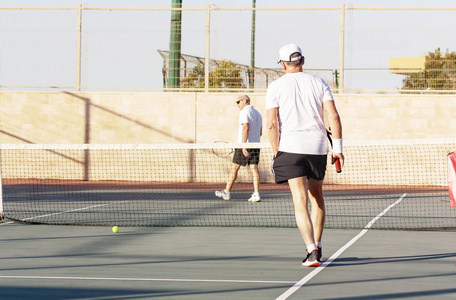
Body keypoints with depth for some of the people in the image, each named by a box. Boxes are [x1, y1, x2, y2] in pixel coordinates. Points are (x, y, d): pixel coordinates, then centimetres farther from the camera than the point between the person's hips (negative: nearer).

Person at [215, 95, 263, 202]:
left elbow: (246, 128, -22)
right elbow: (260, 132, 22)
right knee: (254, 168, 1)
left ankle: (227, 192, 10)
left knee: (234, 168, 3)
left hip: (245, 146, -7)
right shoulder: (257, 113, 16)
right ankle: (256, 194, -9)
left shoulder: (245, 112, -10)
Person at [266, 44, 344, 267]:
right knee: (317, 197, 20)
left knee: (300, 202, -6)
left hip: (291, 147, -3)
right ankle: (317, 246, 26)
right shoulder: (319, 84, 9)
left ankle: (312, 251, -17)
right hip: (318, 146, 3)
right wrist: (338, 148, 1)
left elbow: (271, 124, -6)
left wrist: (277, 154, 1)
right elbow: (333, 116, -2)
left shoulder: (276, 87, 2)